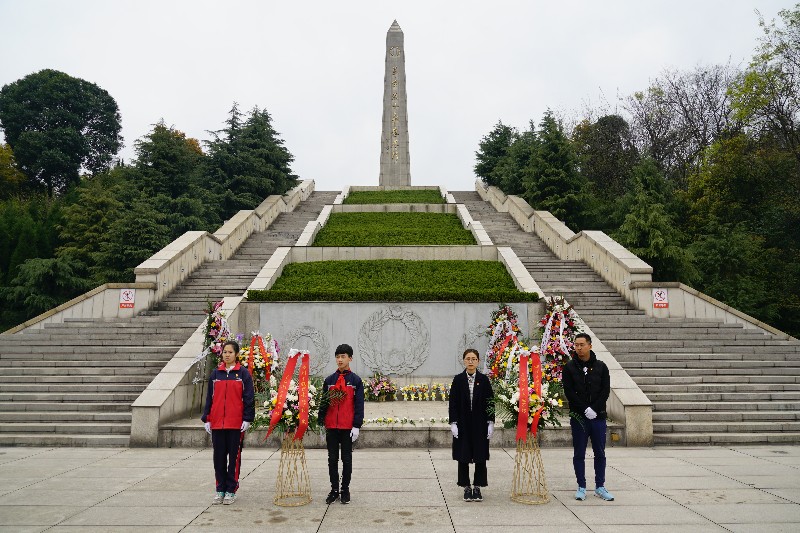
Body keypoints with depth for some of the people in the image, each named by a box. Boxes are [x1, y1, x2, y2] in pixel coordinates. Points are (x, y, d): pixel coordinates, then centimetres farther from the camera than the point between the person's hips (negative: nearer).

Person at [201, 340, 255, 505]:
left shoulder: (243, 373, -1)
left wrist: (247, 419, -8)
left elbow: (248, 398, -2)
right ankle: (220, 490, 21)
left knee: (234, 456, 5)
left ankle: (231, 491, 15)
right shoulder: (215, 373, 9)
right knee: (219, 456, 9)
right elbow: (209, 397, 11)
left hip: (236, 423, -3)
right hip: (217, 422, 3)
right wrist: (206, 419, 7)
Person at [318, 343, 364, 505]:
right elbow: (323, 403, 9)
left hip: (347, 428, -2)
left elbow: (359, 405, -4)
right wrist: (321, 424, 5)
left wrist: (356, 426, -9)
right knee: (332, 459, 9)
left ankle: (345, 490, 19)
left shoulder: (356, 380, -2)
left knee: (347, 459, 7)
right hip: (331, 427, 3)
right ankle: (334, 490, 20)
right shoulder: (329, 380, 6)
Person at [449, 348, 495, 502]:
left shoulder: (484, 380, 0)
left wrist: (490, 423, -3)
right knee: (463, 456, 5)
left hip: (480, 424, 0)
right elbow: (453, 403, -1)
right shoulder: (458, 380, -1)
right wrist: (453, 423, -7)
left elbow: (490, 402, 2)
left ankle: (477, 487, 19)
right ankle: (466, 487, 18)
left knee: (480, 456, 5)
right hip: (463, 425, 0)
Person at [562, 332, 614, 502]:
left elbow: (606, 391, 0)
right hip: (578, 417, -1)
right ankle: (581, 487, 15)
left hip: (598, 417, 1)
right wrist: (585, 409, -15)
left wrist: (595, 409, -12)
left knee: (600, 453, 8)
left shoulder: (601, 367, 4)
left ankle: (600, 487, 20)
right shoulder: (569, 367, -1)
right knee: (579, 454, 5)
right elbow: (569, 392, -7)